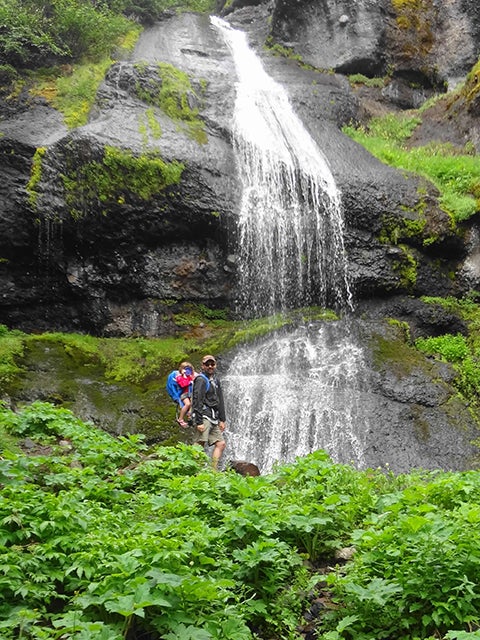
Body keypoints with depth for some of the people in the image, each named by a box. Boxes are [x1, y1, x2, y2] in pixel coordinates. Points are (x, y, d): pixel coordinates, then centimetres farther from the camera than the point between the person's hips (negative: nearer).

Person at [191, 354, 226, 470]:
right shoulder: (201, 380, -6)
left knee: (221, 444, 6)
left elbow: (220, 402, 24)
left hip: (213, 419, 9)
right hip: (204, 416, -9)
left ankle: (213, 470, 8)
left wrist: (222, 420, 18)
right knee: (200, 444, -16)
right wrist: (199, 421, -21)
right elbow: (197, 401, -15)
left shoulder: (215, 380, 21)